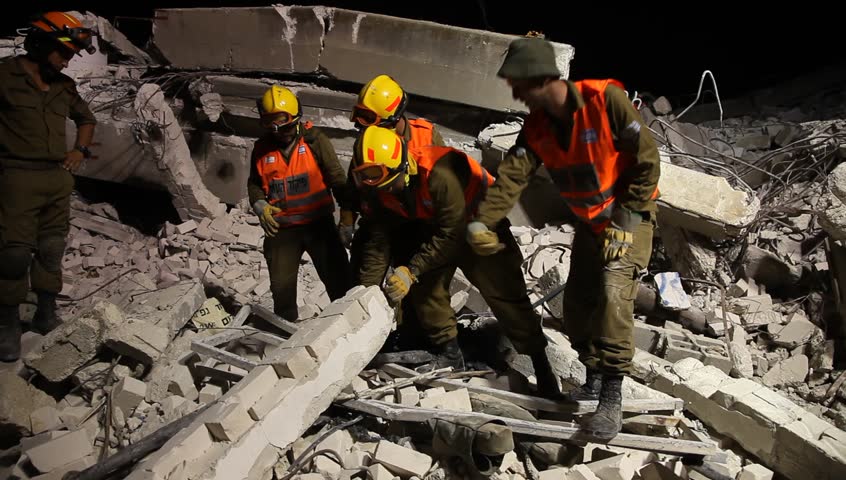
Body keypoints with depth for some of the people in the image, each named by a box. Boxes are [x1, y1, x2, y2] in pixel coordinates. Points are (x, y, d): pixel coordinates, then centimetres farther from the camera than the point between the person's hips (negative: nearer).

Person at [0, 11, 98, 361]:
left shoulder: (64, 86, 12)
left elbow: (87, 119, 29)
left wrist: (80, 151, 14)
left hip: (59, 178, 6)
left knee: (51, 251, 11)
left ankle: (47, 315, 22)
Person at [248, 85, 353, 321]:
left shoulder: (314, 140, -7)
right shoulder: (261, 149, 2)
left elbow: (336, 177, -7)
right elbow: (254, 184, 14)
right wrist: (260, 206, -6)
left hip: (318, 222, -2)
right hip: (281, 228, 3)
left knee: (339, 280, 1)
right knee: (282, 285, 11)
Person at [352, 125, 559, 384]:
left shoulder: (440, 174, -39)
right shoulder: (387, 189, -12)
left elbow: (450, 234, -36)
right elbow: (379, 240, -7)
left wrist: (412, 270, -36)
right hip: (435, 229, 7)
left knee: (504, 294, -9)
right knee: (424, 287, 1)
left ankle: (541, 364, 3)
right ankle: (449, 353, 17)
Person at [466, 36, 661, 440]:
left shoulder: (606, 100, -24)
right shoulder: (536, 127, -5)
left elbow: (647, 161, -19)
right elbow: (512, 175, -17)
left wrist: (624, 221, -20)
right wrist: (482, 222, -32)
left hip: (629, 214, -6)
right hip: (589, 221, 6)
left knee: (613, 291, -24)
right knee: (576, 307, 4)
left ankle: (611, 396, -16)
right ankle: (595, 375, 27)